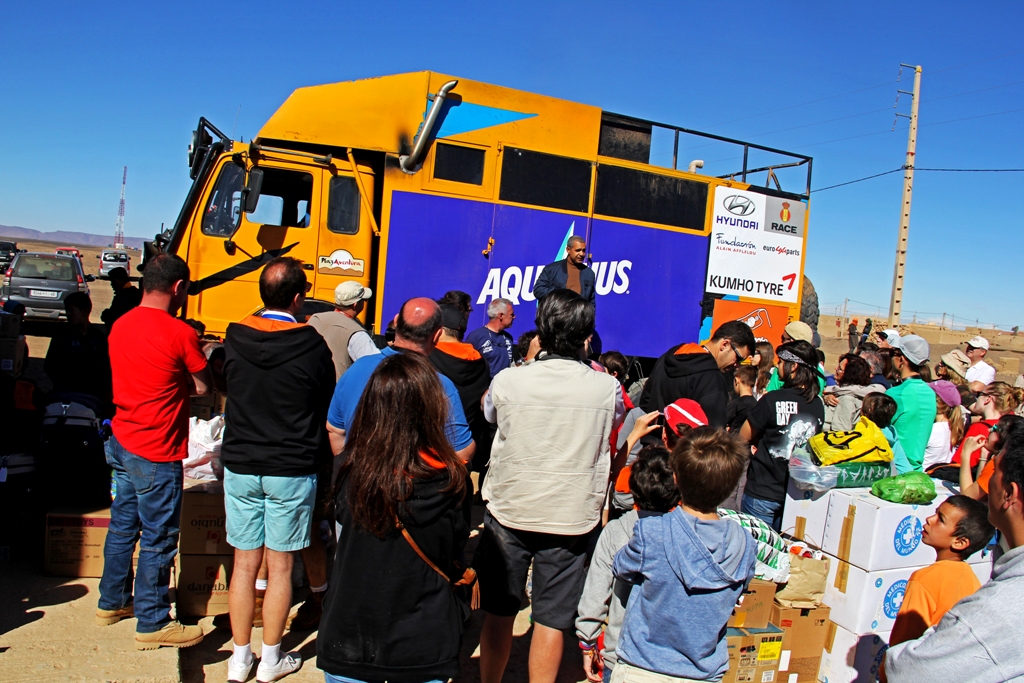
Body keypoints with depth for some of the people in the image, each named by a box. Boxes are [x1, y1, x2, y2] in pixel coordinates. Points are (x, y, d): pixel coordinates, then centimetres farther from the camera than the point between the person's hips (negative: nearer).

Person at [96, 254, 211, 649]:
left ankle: (112, 602, 36)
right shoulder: (179, 333, -18)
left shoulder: (121, 325, 5)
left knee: (122, 526, 21)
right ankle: (152, 624, 14)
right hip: (156, 454, -8)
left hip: (121, 442, 8)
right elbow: (203, 387, -8)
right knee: (158, 539, 3)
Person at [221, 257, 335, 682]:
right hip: (292, 470, -3)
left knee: (244, 564, 12)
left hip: (239, 467, 3)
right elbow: (327, 410, -2)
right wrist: (324, 474, 11)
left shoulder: (234, 339, -3)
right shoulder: (313, 346, -12)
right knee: (280, 566, 8)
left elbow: (228, 390, 11)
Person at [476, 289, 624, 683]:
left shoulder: (508, 381, -13)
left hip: (508, 512, 1)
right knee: (551, 620, 12)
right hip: (571, 518, 0)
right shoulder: (607, 389, -12)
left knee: (498, 613, 17)